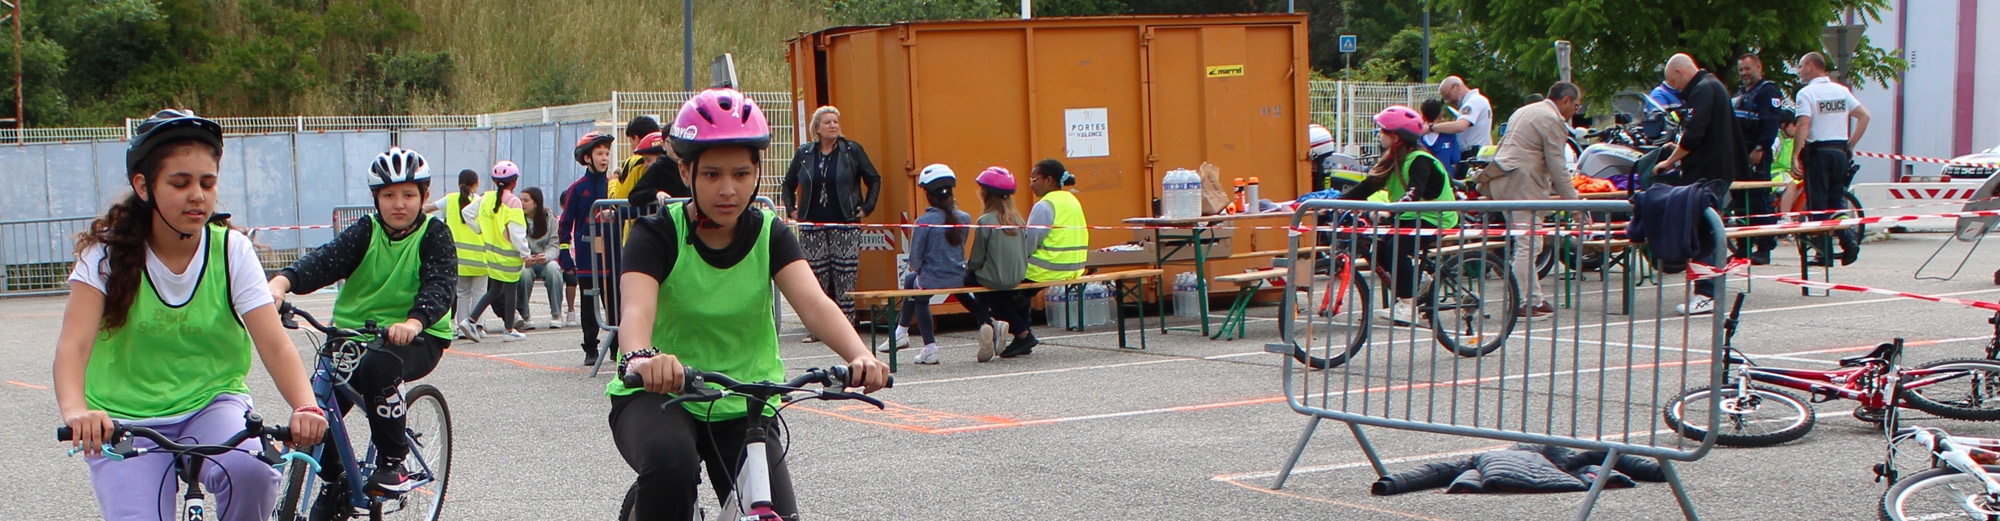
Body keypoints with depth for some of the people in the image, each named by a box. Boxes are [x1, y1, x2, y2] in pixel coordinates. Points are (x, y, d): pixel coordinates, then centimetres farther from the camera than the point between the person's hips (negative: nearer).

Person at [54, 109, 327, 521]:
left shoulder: (231, 250, -8)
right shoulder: (108, 251, -10)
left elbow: (275, 344, -18)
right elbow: (73, 344, -22)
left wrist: (305, 406, -38)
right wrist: (76, 412, -43)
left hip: (213, 403, 0)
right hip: (125, 421, 0)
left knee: (249, 469, -30)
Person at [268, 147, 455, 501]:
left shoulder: (434, 234, -3)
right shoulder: (366, 232, 3)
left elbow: (440, 283, -20)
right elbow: (325, 260, -14)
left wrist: (414, 320, -42)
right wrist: (282, 281, -36)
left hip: (419, 336, -4)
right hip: (356, 331, 4)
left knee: (378, 367, -36)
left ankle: (393, 462, -15)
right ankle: (334, 485, 17)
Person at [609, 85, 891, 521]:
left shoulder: (769, 235, -3)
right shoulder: (659, 234, -9)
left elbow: (812, 301, -20)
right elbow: (637, 308, -28)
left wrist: (859, 356, -41)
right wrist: (641, 357, -52)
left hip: (745, 407, 3)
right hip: (659, 396, -3)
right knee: (671, 461, -35)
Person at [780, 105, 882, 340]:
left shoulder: (852, 151, 2)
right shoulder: (804, 153, 8)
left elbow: (874, 180, 8)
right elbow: (788, 184, 20)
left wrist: (866, 208, 2)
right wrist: (792, 209, 10)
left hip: (845, 225, -2)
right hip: (812, 225, 2)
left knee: (845, 279, -3)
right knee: (815, 278, 1)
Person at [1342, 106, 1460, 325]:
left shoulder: (1419, 160, -19)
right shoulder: (1393, 159, 7)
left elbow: (1414, 193, -35)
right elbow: (1368, 186, 3)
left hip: (1434, 219, -9)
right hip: (1409, 217, 9)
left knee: (1397, 247, -30)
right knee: (1375, 243, -9)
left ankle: (1408, 305, -22)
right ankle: (1417, 279, 8)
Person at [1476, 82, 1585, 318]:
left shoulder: (1524, 111, 24)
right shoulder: (1553, 121, -6)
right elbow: (1557, 167, -10)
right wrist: (1573, 201, -5)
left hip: (1501, 181, 10)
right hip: (1522, 184, -10)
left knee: (1525, 244, 13)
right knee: (1528, 244, -9)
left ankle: (1535, 298, 16)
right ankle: (1523, 303, -10)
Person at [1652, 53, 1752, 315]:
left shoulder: (1703, 90, -12)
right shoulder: (1713, 86, 20)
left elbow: (1693, 134, -21)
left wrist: (1670, 161, -11)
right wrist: (1680, 149, 22)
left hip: (1706, 175, -10)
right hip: (1718, 170, 10)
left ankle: (1705, 294, -11)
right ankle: (1706, 293, 13)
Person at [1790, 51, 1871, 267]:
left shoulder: (1806, 93, -7)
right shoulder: (1842, 91, 11)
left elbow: (1803, 125, -18)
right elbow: (1864, 116, 8)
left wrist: (1796, 156, -19)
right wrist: (1851, 144, 10)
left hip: (1817, 152, -5)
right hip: (1840, 152, 6)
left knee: (1818, 204, -1)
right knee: (1836, 201, 15)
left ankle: (1824, 253, -3)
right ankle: (1848, 239, -4)